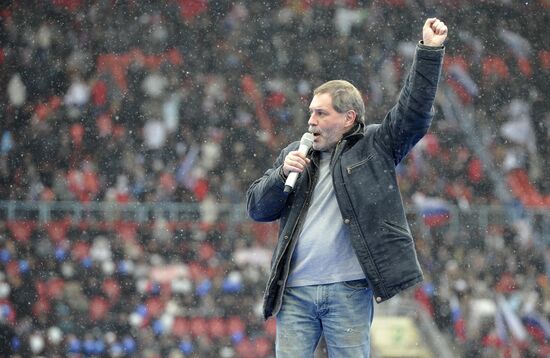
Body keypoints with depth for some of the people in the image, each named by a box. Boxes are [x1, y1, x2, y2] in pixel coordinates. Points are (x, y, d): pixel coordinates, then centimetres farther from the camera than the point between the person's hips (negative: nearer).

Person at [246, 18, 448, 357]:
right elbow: (257, 207, 15)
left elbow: (413, 112, -3)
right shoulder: (294, 155, 17)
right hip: (294, 291, 3)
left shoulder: (374, 146, 8)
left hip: (348, 290, -3)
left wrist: (430, 51, -9)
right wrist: (282, 173, -4)